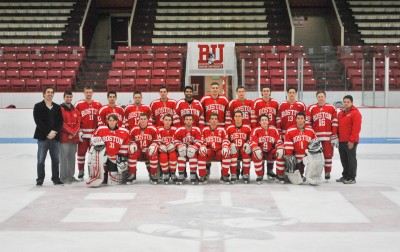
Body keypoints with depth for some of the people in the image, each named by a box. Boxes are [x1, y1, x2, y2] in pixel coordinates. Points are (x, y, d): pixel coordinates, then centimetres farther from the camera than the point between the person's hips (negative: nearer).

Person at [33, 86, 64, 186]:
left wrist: (55, 132, -9)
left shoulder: (57, 107, 14)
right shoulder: (38, 106, 2)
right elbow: (38, 121, -7)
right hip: (42, 137, -3)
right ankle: (40, 179, 5)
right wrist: (48, 132, -14)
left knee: (56, 159, 6)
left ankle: (56, 178, 15)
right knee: (41, 160, -2)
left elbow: (60, 122, 7)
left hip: (55, 137, 3)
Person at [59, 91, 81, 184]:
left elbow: (78, 123, 9)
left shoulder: (76, 111, 15)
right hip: (64, 138, -6)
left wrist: (73, 133, -7)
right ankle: (63, 177, -3)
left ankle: (71, 176, 17)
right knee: (64, 158, -6)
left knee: (72, 158, 10)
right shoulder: (60, 109, -3)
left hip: (74, 138, 6)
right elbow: (62, 123, -10)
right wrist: (71, 132, -11)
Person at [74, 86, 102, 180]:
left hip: (95, 134, 2)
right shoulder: (78, 105, 0)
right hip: (83, 134, -2)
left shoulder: (98, 105, 8)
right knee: (81, 152, 1)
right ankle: (81, 171, 13)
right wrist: (79, 131, -7)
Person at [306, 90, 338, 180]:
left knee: (328, 154, 2)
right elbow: (308, 123, 2)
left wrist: (334, 136, 0)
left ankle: (327, 172, 13)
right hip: (315, 137, 0)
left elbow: (335, 122, 3)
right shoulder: (311, 108, 3)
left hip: (328, 136, 0)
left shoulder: (332, 108, 4)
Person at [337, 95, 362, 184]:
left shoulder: (355, 113, -9)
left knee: (351, 159, -1)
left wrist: (352, 140, -18)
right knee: (344, 159, 14)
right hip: (341, 141, 8)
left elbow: (356, 128, -15)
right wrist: (337, 138, 15)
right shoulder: (340, 113, 16)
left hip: (350, 142, -8)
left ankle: (352, 178, 4)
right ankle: (345, 176, 25)